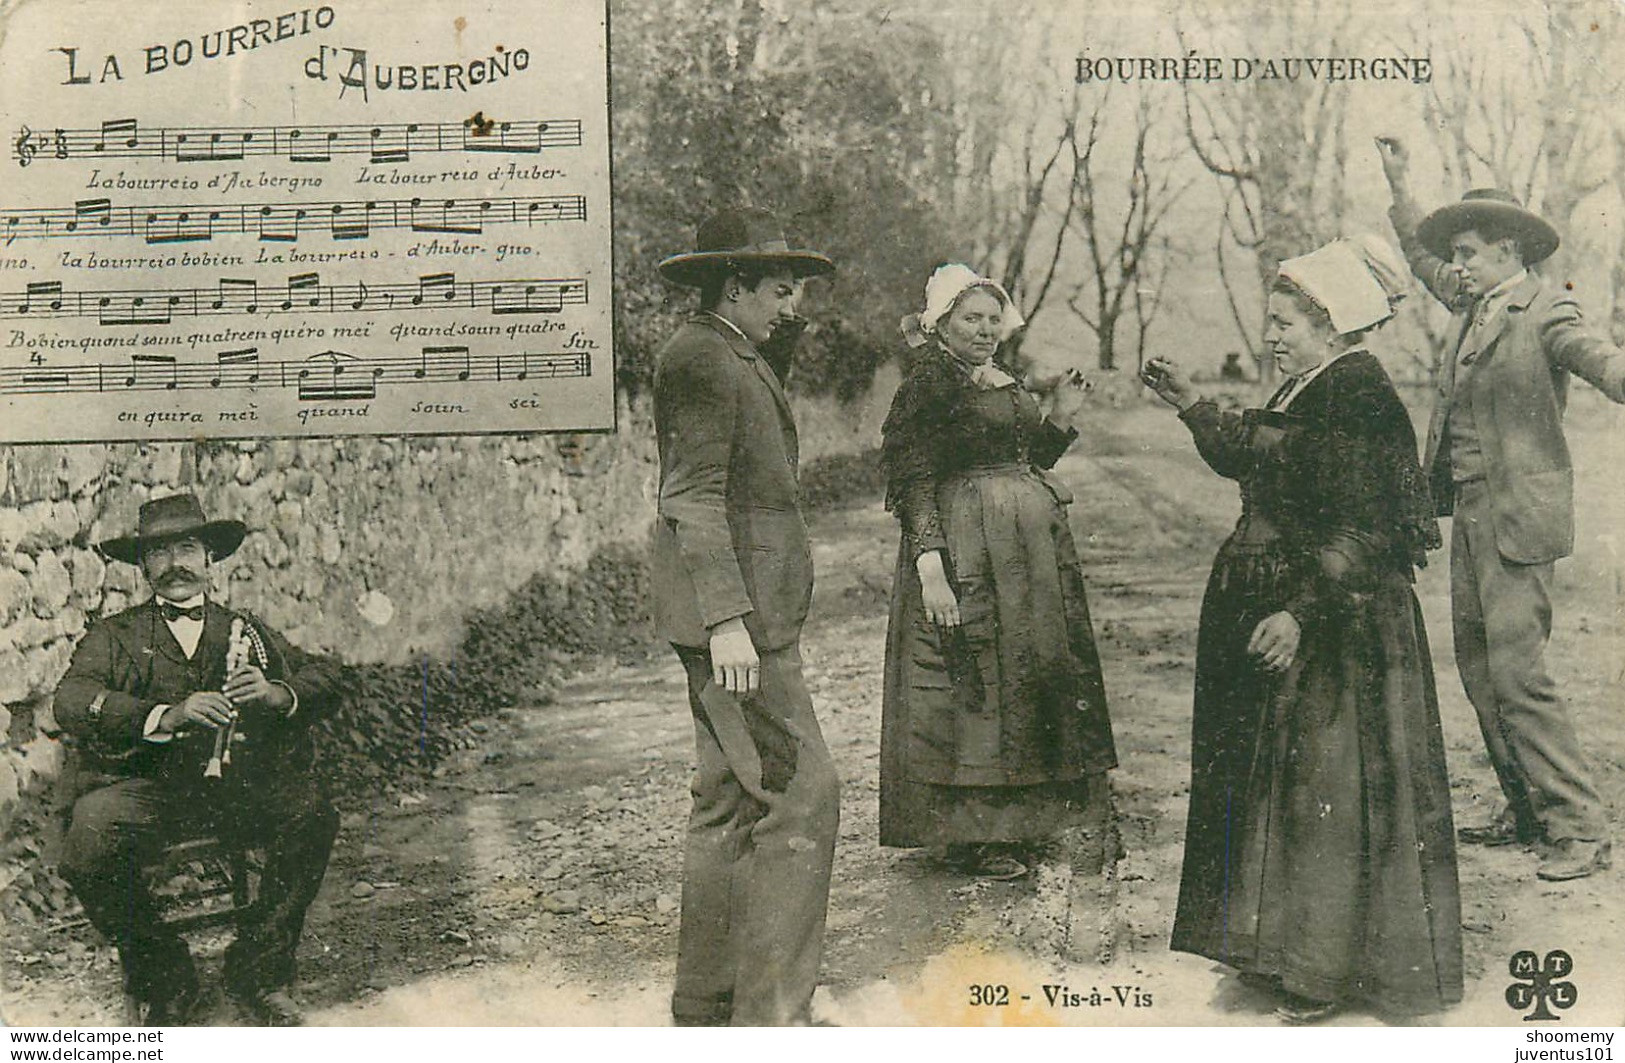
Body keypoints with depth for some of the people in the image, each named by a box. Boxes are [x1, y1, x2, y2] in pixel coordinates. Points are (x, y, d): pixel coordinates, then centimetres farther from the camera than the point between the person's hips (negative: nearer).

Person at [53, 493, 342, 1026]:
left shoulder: (247, 631, 23)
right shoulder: (115, 635, 16)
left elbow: (324, 678, 12)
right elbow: (71, 701, -4)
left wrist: (278, 694, -12)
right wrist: (165, 716, -21)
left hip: (240, 783, 1)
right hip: (146, 783, -1)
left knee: (314, 817, -27)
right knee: (86, 842, -32)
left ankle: (258, 972, -8)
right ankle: (164, 977, -6)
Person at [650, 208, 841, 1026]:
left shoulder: (738, 360, 21)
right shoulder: (698, 360, -11)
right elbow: (694, 502, -18)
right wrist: (728, 620, -23)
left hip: (753, 607, 11)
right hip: (730, 610, -11)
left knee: (730, 799, 12)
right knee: (801, 793, -10)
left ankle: (705, 1003, 20)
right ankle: (771, 1009, -3)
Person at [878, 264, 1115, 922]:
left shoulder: (1009, 383, 16)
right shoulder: (927, 383, -8)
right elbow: (913, 480, -15)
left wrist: (1061, 419, 7)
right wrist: (929, 561, -23)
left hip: (1031, 544, 9)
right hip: (964, 545, -8)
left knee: (1035, 669, 12)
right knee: (971, 677, -4)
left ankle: (1026, 818, 24)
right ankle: (970, 833, 5)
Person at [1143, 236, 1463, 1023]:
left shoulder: (1359, 399, -18)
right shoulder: (1305, 392, 11)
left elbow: (1360, 534, -23)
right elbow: (1247, 460, 26)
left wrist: (1303, 611, -28)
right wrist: (1190, 406, 21)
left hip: (1335, 626, -10)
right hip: (1273, 607, 10)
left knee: (1325, 784, -1)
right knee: (1271, 776, 16)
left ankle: (1328, 969, 12)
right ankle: (1276, 946, 30)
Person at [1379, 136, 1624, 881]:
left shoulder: (1546, 312, -9)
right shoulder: (1472, 308, 14)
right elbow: (1420, 256, 32)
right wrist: (1399, 185, 31)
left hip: (1518, 517, -9)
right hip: (1470, 513, 9)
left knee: (1517, 672, -11)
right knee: (1478, 669, 12)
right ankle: (1526, 812, 23)